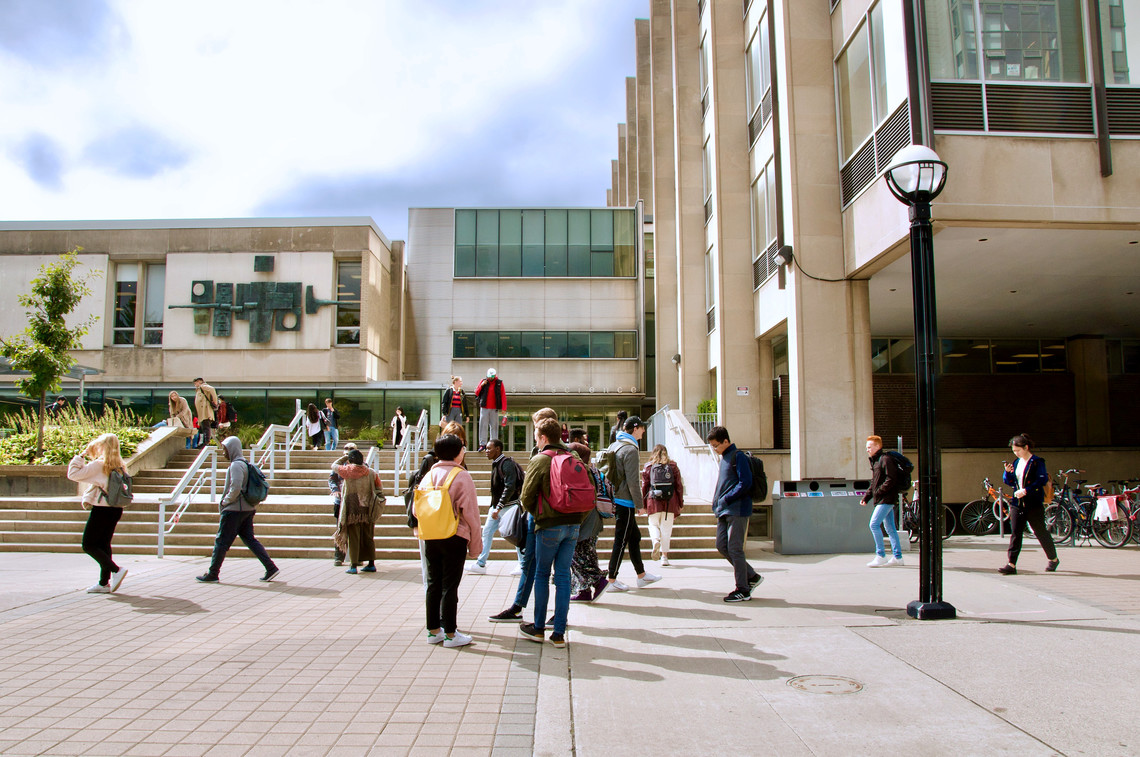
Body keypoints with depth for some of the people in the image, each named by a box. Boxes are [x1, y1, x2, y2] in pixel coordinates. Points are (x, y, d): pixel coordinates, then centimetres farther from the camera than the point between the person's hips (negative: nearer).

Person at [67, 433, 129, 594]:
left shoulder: (98, 465, -14)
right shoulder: (119, 466, 7)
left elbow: (73, 474, -13)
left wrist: (81, 456, -5)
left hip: (101, 509, -7)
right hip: (115, 509, 7)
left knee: (89, 545, 2)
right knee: (104, 544, 13)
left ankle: (116, 570, -11)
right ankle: (104, 583, 14)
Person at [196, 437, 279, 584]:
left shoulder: (236, 465, -15)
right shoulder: (245, 464, 14)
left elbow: (236, 487, -26)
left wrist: (225, 501, -11)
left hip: (234, 510, -9)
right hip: (247, 509, 9)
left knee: (221, 541, 2)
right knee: (249, 539, 9)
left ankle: (212, 574, 11)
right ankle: (271, 567, 2)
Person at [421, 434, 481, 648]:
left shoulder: (429, 475, 6)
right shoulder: (462, 477, -11)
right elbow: (470, 513, -11)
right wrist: (475, 544, -4)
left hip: (430, 538, 6)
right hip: (454, 538, -5)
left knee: (433, 584, 13)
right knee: (450, 586, 0)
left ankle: (433, 630, 21)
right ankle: (450, 634, 7)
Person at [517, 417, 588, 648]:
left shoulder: (539, 460, -9)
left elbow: (526, 497, -8)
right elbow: (589, 493, 6)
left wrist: (536, 515, 11)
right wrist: (578, 519, 13)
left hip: (549, 525, -5)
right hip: (573, 525, 5)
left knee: (542, 575, 9)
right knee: (563, 576, 8)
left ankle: (538, 628, 19)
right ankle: (559, 633, 10)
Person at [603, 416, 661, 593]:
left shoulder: (613, 446, 13)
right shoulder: (630, 449, -15)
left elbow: (608, 474, 18)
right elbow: (632, 481, -19)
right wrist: (639, 505, -13)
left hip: (616, 498, 10)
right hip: (625, 501, -10)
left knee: (634, 536, 17)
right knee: (621, 541, -2)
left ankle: (641, 575, 25)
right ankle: (612, 580, 4)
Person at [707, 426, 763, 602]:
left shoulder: (738, 457, -10)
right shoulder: (724, 458, 18)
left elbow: (745, 483, -19)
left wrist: (726, 499, -16)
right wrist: (717, 504, 13)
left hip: (737, 510, -9)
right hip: (724, 512, 9)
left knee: (734, 549, -6)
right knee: (721, 546, 8)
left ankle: (743, 590, 4)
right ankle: (751, 576, 19)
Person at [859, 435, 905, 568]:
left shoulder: (886, 459, -12)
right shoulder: (875, 461, 18)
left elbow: (891, 479, -20)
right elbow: (873, 483, 23)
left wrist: (879, 492, -18)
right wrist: (866, 497, 13)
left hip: (887, 498, -10)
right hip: (882, 499, 10)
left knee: (874, 524, -14)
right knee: (890, 527, 12)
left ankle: (881, 556, -11)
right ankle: (897, 557, 17)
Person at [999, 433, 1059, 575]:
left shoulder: (1037, 462, -7)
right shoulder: (1016, 463, 13)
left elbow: (1042, 480, -16)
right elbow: (1010, 482, 17)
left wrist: (1026, 491, -23)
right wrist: (1007, 472, -3)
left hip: (1034, 503, -6)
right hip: (1017, 503, 6)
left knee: (1041, 532, 7)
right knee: (1015, 533, -2)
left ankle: (1053, 559, 29)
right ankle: (1011, 564, -5)